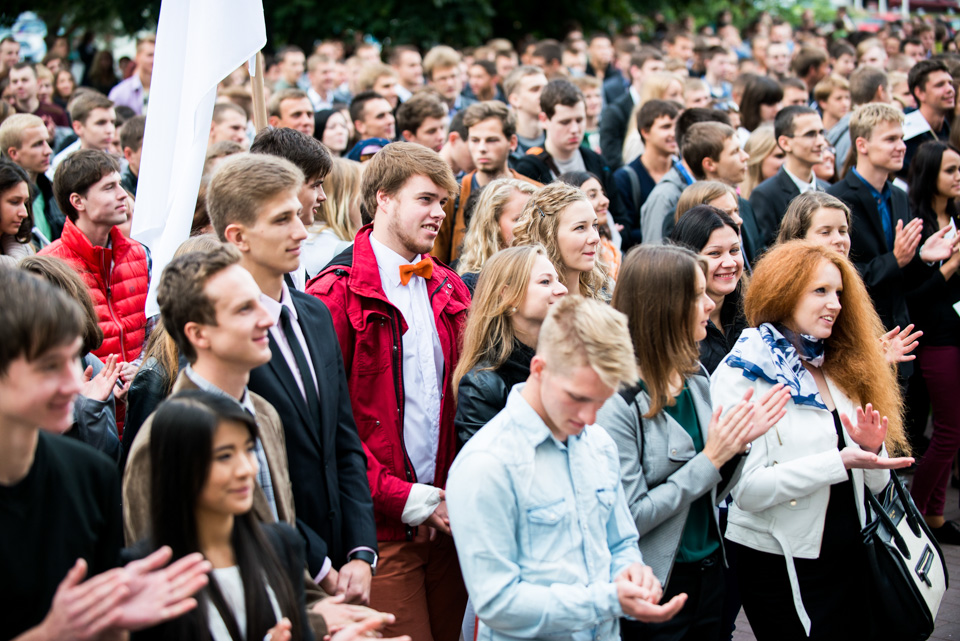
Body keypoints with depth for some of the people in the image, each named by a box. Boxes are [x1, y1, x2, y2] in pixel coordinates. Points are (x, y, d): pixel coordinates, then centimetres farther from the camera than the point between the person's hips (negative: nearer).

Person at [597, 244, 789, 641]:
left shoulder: (696, 378, 5)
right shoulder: (618, 400, -20)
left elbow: (709, 497, 11)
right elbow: (628, 518, -22)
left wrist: (739, 444, -6)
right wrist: (709, 461, -20)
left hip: (709, 575, 7)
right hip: (654, 591, -7)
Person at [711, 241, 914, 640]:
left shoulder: (838, 368, 11)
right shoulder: (740, 375, -10)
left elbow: (875, 483, 13)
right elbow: (747, 490, -20)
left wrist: (872, 449, -9)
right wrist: (840, 462, -26)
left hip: (851, 558, 6)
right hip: (780, 565, -6)